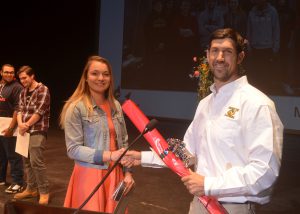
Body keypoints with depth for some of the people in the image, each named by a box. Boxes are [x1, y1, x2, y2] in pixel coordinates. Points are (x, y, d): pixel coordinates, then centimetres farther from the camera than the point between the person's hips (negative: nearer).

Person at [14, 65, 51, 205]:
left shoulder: (42, 90, -8)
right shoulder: (23, 92, 16)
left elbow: (39, 111, -14)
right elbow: (20, 110, 9)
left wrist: (27, 125, -8)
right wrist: (20, 124, -11)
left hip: (37, 131, -8)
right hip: (25, 131, 8)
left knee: (36, 161, -12)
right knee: (27, 161, 12)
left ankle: (44, 192, -2)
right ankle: (31, 189, 24)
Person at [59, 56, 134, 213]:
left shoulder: (115, 105, 6)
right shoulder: (76, 108, -11)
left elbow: (123, 142, 11)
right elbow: (73, 149, -14)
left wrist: (127, 172, 4)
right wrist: (109, 155, -20)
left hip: (115, 174, 5)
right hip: (90, 175, -5)